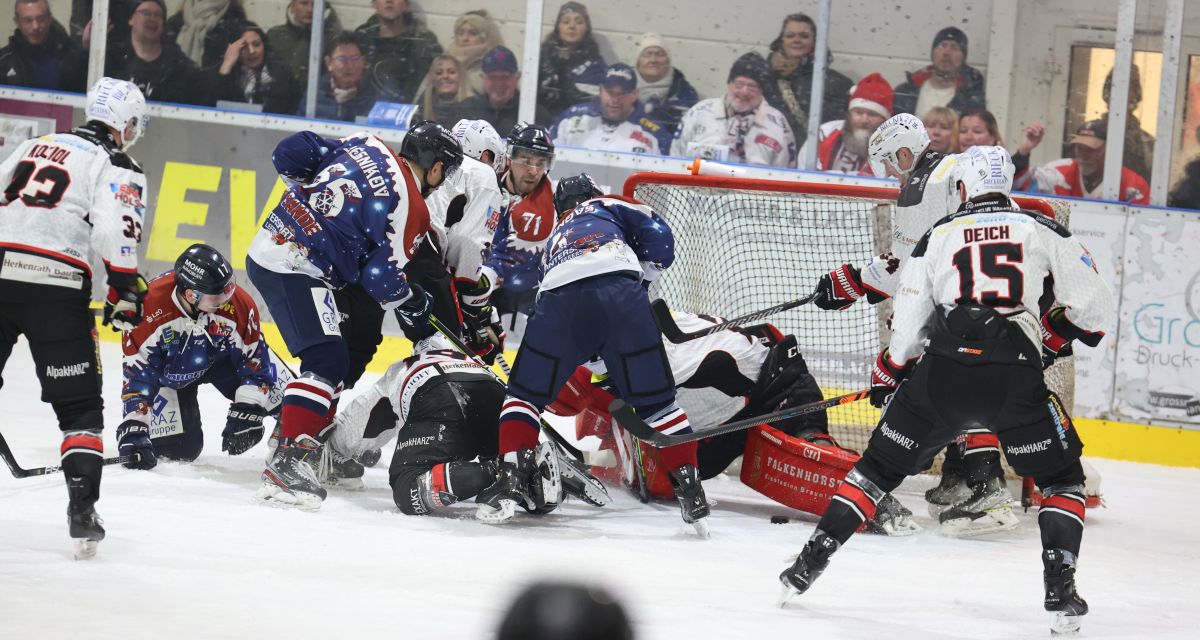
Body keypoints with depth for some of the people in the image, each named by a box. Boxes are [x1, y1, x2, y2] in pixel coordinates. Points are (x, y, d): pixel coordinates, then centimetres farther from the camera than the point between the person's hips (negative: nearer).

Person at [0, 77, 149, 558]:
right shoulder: (118, 170, 3)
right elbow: (115, 234, -12)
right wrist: (126, 293, -6)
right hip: (55, 289, -4)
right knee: (79, 406, 5)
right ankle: (82, 509, -6)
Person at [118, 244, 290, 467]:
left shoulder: (239, 303, -32)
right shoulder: (149, 308, -38)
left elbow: (254, 360, -20)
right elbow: (137, 374, -30)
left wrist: (246, 413, -25)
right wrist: (134, 428, -33)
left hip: (223, 355, 2)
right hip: (169, 370, -2)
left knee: (283, 390, -13)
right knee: (178, 448, -13)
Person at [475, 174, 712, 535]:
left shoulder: (555, 241, 44)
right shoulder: (607, 207, 34)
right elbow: (657, 235, 14)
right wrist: (646, 272, 29)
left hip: (562, 300, 2)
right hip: (621, 294, -2)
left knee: (525, 393, 19)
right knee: (656, 398, 9)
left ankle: (511, 480, 2)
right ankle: (691, 493, 7)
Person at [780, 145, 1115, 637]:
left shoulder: (938, 236, 15)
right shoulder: (1046, 232, 13)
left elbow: (907, 327, 14)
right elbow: (1095, 311, 10)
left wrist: (885, 378, 32)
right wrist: (1054, 334, 29)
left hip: (943, 372, 1)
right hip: (1016, 376, -1)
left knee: (880, 466, 18)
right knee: (1061, 479, 17)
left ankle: (809, 564, 14)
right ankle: (1061, 592, 2)